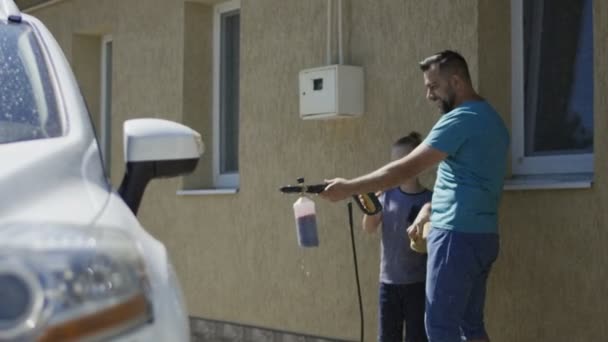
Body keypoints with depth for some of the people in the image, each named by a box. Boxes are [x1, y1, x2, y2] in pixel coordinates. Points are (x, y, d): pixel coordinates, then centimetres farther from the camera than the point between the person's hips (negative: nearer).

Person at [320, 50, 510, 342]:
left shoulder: (461, 119, -14)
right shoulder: (489, 118, 17)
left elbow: (407, 169, -17)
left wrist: (348, 188, -13)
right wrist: (427, 213, 13)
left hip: (458, 236, -10)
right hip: (480, 236, 10)